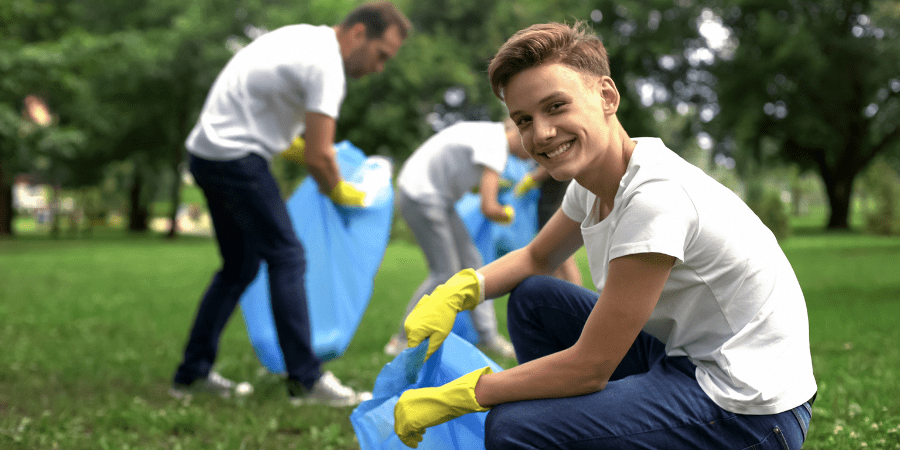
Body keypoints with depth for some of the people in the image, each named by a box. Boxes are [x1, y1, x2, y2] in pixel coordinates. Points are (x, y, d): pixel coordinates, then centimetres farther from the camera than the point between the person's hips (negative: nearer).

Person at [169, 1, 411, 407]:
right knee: (286, 258, -6)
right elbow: (317, 157, -18)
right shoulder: (326, 65, -16)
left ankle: (192, 374, 20)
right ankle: (306, 381, -4)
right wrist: (340, 193, -1)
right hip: (235, 156, -10)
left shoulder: (306, 38, 15)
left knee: (239, 267, 15)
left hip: (208, 151, 10)